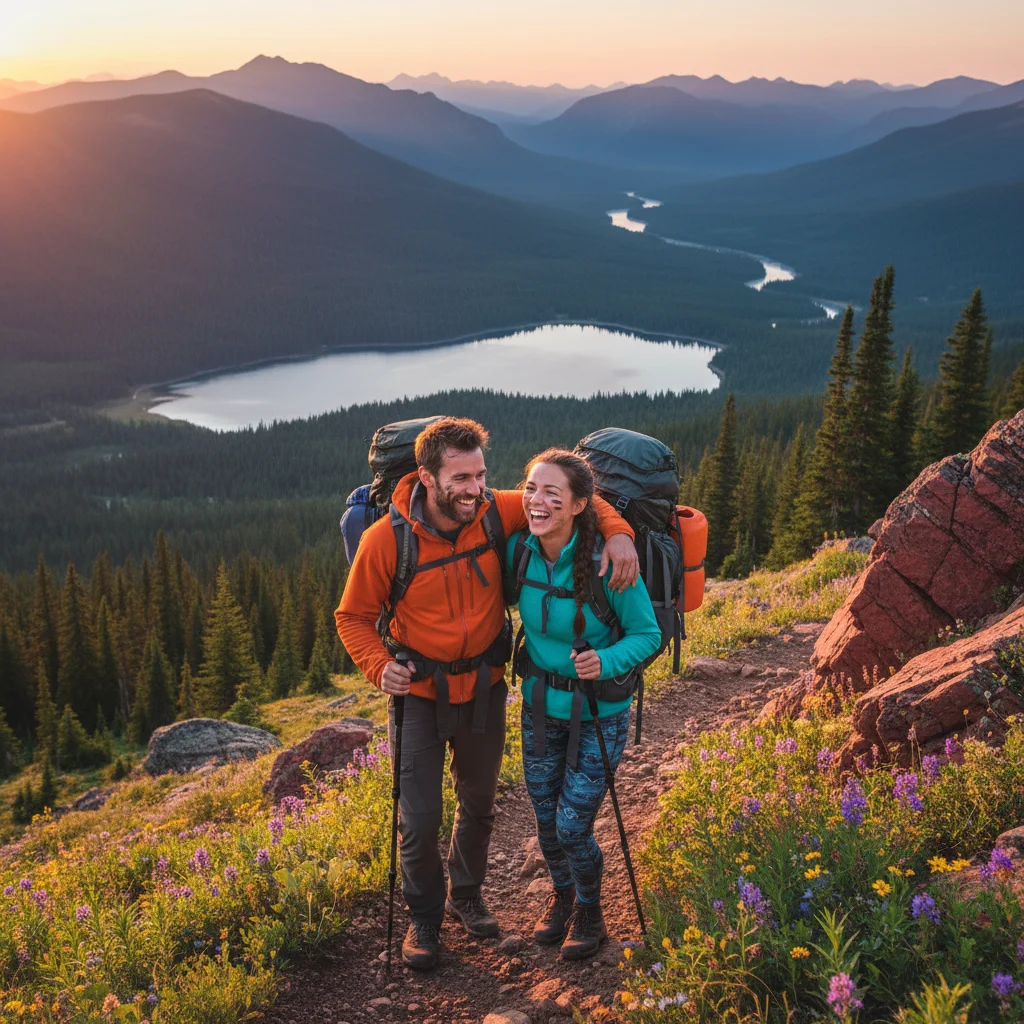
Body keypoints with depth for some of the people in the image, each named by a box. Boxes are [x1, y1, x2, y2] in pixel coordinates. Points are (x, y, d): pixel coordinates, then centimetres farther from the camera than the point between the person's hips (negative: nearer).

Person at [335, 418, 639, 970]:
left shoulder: (496, 512, -16)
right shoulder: (386, 539, -23)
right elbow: (354, 616, -9)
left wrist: (616, 531, -21)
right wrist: (379, 666, -26)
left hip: (484, 688, 3)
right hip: (420, 692, -3)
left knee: (478, 802, 21)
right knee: (421, 818, 0)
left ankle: (465, 894, 47)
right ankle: (424, 917, 27)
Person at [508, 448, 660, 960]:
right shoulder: (518, 551, -13)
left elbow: (647, 635, -15)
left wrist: (606, 661, -32)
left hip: (598, 712, -4)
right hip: (540, 706, 4)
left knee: (573, 825, 1)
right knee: (545, 818, 16)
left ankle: (589, 911, 31)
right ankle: (561, 894, 45)